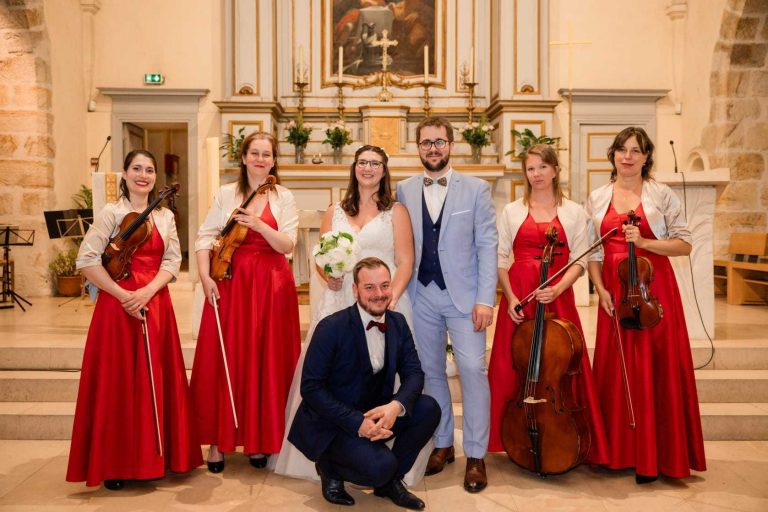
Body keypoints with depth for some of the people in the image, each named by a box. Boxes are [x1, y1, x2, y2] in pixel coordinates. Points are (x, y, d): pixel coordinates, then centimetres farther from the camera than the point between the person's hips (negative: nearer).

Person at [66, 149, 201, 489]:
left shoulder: (165, 216, 11)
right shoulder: (112, 213, -3)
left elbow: (172, 261, 4)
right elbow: (87, 260, -10)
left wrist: (148, 291, -13)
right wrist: (122, 295, -15)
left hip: (156, 304, 4)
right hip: (118, 305, -4)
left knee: (155, 381, 7)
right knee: (118, 382, 0)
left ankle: (153, 458, 20)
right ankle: (114, 464, 13)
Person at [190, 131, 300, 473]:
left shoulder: (283, 197, 5)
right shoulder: (226, 194, 7)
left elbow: (287, 245, -5)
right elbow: (205, 238, 2)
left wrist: (259, 225, -19)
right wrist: (205, 277, -10)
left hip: (272, 287, 0)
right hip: (231, 283, 0)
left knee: (266, 362, 4)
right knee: (224, 361, 0)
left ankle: (260, 440, 17)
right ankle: (219, 439, 13)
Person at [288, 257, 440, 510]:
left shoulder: (398, 322, -1)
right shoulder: (331, 327, -18)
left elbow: (414, 372, -4)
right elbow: (311, 388, -19)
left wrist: (396, 406, -26)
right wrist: (357, 422, -27)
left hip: (376, 413, 6)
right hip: (332, 422, -6)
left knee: (429, 409, -16)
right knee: (381, 466, -28)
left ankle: (390, 480, 5)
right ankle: (330, 466, 6)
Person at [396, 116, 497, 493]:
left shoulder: (476, 189, 0)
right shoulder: (404, 191, 6)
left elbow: (487, 246, -3)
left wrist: (485, 299, -10)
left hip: (463, 296, -2)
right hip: (421, 296, 3)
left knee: (473, 370, -7)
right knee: (430, 372, 11)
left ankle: (476, 455, 8)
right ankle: (442, 444, 27)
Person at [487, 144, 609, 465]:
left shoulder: (574, 212, 6)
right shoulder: (512, 211, 8)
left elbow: (579, 261, 0)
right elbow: (500, 259, 4)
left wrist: (558, 288, -17)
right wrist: (510, 297, -8)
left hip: (557, 297, -1)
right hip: (517, 297, 1)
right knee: (513, 367, 1)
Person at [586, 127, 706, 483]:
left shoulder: (662, 195, 0)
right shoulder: (597, 199, 9)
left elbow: (684, 244, -2)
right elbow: (592, 252, 10)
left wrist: (644, 242, -17)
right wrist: (600, 289, -3)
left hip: (655, 290, -2)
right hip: (615, 294, 3)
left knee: (657, 371, 0)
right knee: (615, 371, 5)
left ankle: (654, 457, 13)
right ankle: (618, 451, 19)